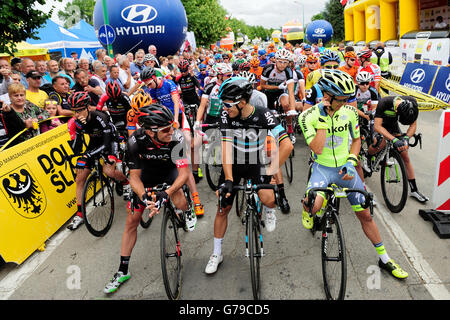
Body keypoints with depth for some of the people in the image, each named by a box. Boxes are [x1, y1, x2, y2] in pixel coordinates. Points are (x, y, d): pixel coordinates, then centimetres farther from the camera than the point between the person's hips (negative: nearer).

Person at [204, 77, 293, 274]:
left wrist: (271, 171, -29)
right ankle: (217, 253, 23)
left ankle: (268, 210, 15)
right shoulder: (226, 115, -17)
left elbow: (287, 145, -27)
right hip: (233, 163, 2)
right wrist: (228, 180, -30)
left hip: (256, 163, -2)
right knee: (223, 208, 3)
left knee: (268, 199, -27)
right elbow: (226, 147, -22)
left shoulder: (263, 115, -23)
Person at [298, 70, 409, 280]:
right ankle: (307, 209, 8)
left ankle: (384, 259, 28)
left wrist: (351, 161, -7)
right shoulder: (308, 116, -14)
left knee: (365, 215, 9)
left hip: (345, 169, 3)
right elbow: (317, 149, -22)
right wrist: (323, 119, -25)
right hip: (322, 168, -3)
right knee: (313, 206, -32)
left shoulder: (349, 111, -5)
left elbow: (356, 139, 9)